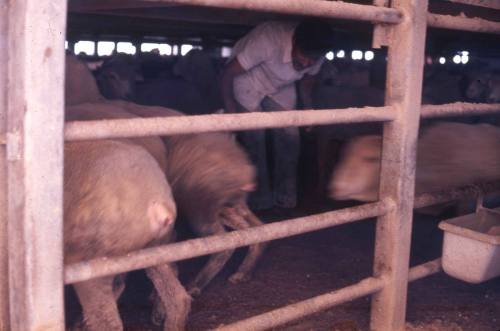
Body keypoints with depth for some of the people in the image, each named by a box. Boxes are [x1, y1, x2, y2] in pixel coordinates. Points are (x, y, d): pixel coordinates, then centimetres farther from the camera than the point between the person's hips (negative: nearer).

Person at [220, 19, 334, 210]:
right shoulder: (269, 40, -39)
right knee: (254, 139, -12)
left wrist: (308, 108, -8)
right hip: (247, 83, -4)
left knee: (289, 137, -5)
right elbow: (227, 73, -31)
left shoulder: (315, 55, -21)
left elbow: (307, 79, 3)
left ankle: (285, 198, 10)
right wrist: (230, 111, -29)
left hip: (281, 88, 5)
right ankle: (259, 200, 2)